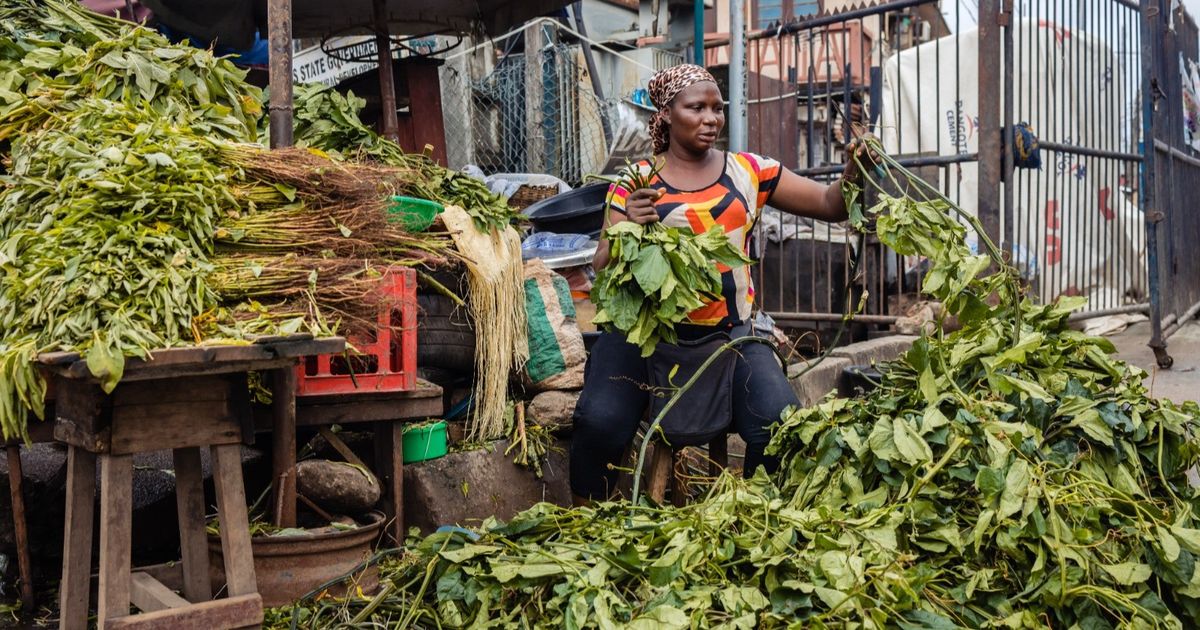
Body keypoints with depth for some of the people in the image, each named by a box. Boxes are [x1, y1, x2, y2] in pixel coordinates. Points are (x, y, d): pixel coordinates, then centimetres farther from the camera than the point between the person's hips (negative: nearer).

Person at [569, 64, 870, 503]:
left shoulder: (749, 172, 10)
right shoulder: (635, 184, 5)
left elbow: (830, 205, 9)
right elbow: (602, 269, 0)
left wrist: (853, 172, -12)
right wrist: (627, 228, -20)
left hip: (731, 332, 2)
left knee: (780, 424, -21)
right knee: (599, 423, -23)